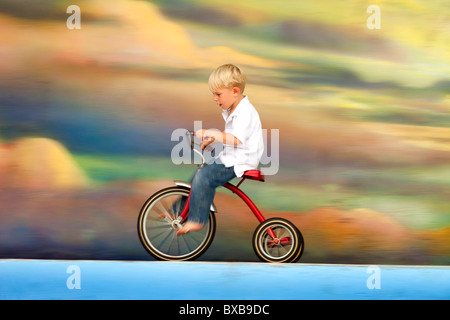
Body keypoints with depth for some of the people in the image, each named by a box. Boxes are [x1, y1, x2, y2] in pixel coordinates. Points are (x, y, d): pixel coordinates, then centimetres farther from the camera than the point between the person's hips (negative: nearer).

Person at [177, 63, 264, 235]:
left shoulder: (245, 112, -18)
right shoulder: (231, 110, 14)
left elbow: (236, 139, -30)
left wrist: (209, 133, -29)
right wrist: (213, 139, 9)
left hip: (240, 162, -11)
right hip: (229, 157, 11)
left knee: (203, 176, -22)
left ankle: (197, 220, -17)